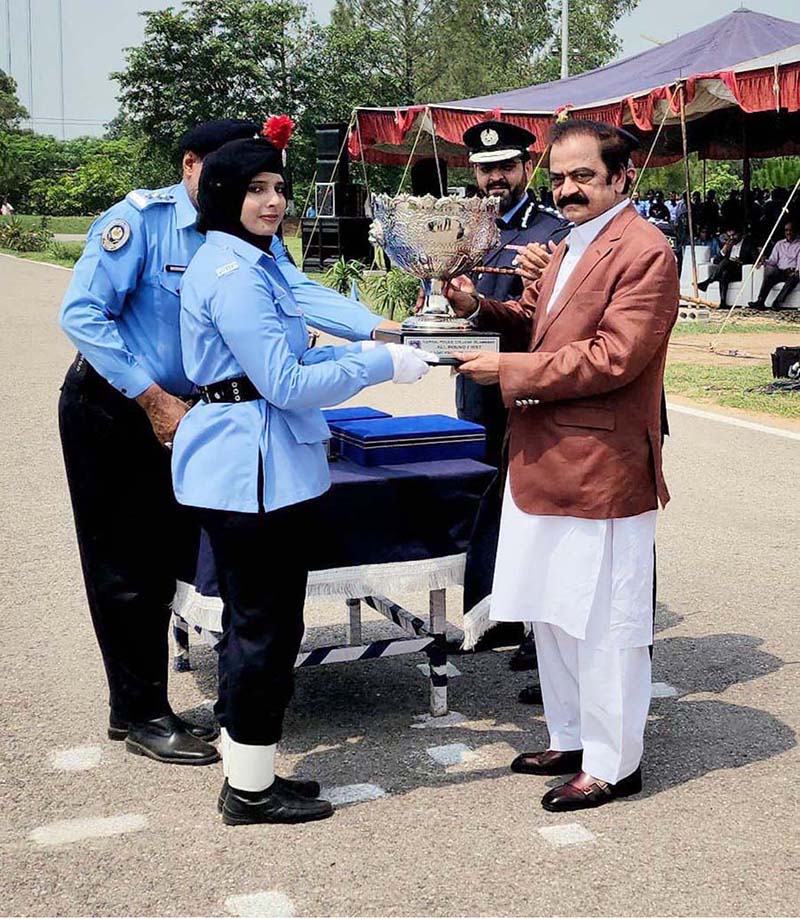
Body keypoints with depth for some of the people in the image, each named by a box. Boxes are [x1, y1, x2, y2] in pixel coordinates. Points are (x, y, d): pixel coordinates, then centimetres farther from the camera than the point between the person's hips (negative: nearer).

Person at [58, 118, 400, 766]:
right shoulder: (142, 219, -18)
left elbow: (301, 291, -15)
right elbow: (82, 313, -21)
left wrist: (380, 332, -31)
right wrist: (153, 399, -21)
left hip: (176, 413, 6)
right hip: (111, 412, -6)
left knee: (159, 564, 12)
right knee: (124, 569, 2)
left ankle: (140, 706, 27)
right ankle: (141, 715, 16)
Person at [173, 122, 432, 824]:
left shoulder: (242, 263, 15)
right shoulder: (235, 274, -17)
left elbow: (279, 362, 18)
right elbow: (287, 384, -21)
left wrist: (363, 350, 8)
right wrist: (382, 365, -14)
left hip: (242, 466, 11)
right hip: (259, 471, -11)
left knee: (252, 621, 17)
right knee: (267, 627, 0)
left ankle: (247, 773, 29)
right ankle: (252, 790, 13)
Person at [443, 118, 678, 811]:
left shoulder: (644, 251, -14)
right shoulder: (570, 245, 15)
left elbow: (613, 357, -22)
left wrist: (510, 371, -19)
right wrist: (482, 308, 1)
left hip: (601, 469, -9)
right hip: (545, 462, 10)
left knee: (603, 624, 2)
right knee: (550, 613, 19)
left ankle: (612, 765, 17)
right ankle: (570, 741, 35)